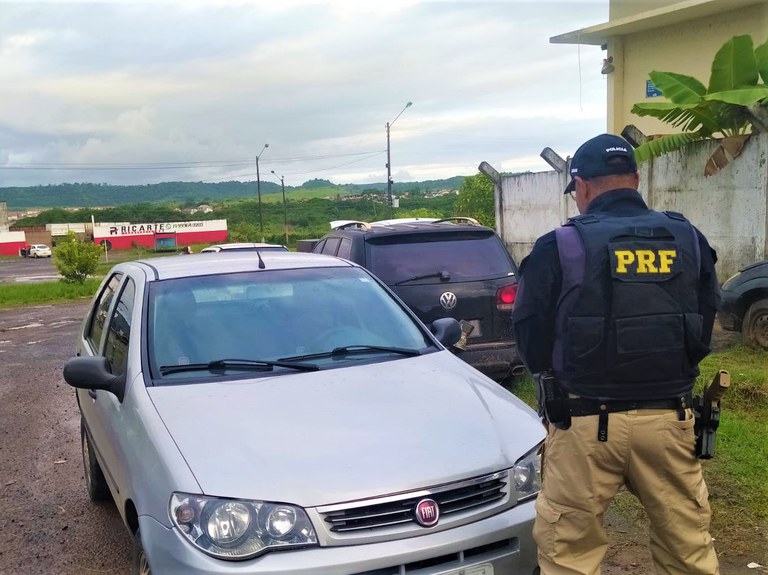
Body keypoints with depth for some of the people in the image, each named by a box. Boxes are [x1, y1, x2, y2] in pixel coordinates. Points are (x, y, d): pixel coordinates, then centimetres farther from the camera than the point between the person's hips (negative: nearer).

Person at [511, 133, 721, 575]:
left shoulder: (559, 247, -8)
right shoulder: (690, 241, 4)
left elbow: (531, 339, -2)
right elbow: (704, 329, 11)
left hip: (585, 422, -3)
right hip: (669, 418, 4)